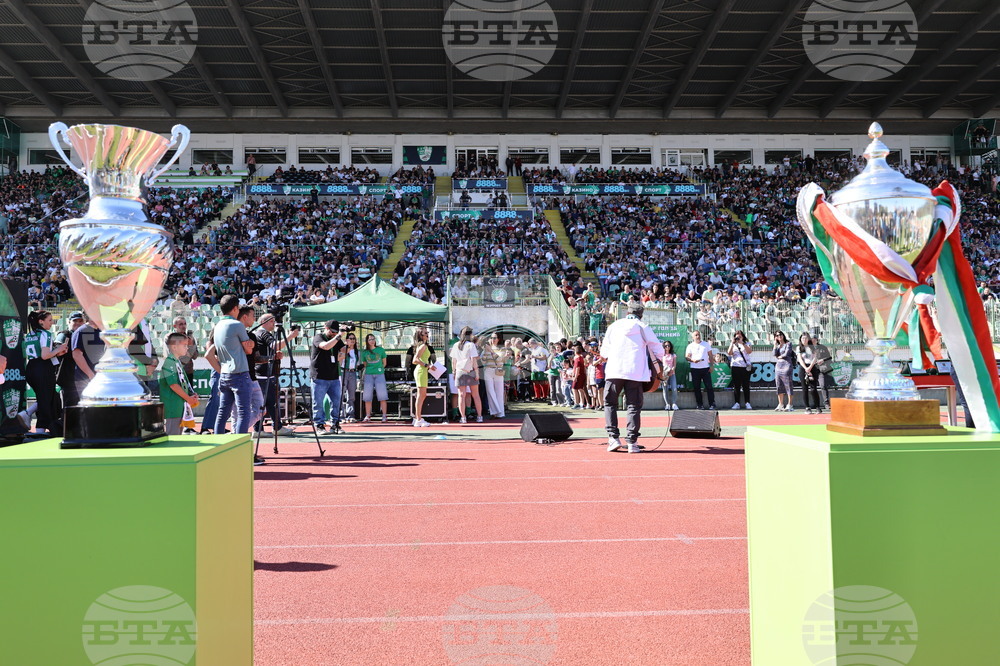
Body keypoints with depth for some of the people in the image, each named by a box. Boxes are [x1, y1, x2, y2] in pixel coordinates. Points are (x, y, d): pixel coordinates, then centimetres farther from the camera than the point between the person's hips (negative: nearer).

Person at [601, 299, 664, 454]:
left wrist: (605, 357, 38)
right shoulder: (643, 327, 6)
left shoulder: (614, 326, 13)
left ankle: (613, 438, -1)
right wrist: (659, 363, 25)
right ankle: (632, 442, -3)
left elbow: (603, 352, 16)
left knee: (610, 403, 11)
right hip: (635, 372, -1)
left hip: (614, 371, 1)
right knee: (634, 406, 3)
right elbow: (658, 348, 6)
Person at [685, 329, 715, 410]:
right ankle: (700, 404, 9)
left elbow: (710, 355, 10)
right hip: (695, 369, 0)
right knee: (697, 387, 2)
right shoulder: (690, 346, 6)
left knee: (709, 386, -3)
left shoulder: (706, 344, 10)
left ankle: (712, 404, 3)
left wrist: (711, 365, 1)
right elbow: (687, 357, 1)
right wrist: (692, 360, -20)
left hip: (705, 368, 0)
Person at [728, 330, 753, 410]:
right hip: (735, 367, 1)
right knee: (736, 386, -1)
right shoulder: (732, 344, 13)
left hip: (745, 367, -1)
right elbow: (729, 353, -2)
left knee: (746, 386, -1)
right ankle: (736, 403, 1)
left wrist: (742, 343, -14)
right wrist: (733, 343, -10)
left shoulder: (747, 344, 11)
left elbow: (750, 351, -8)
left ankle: (747, 403, 2)